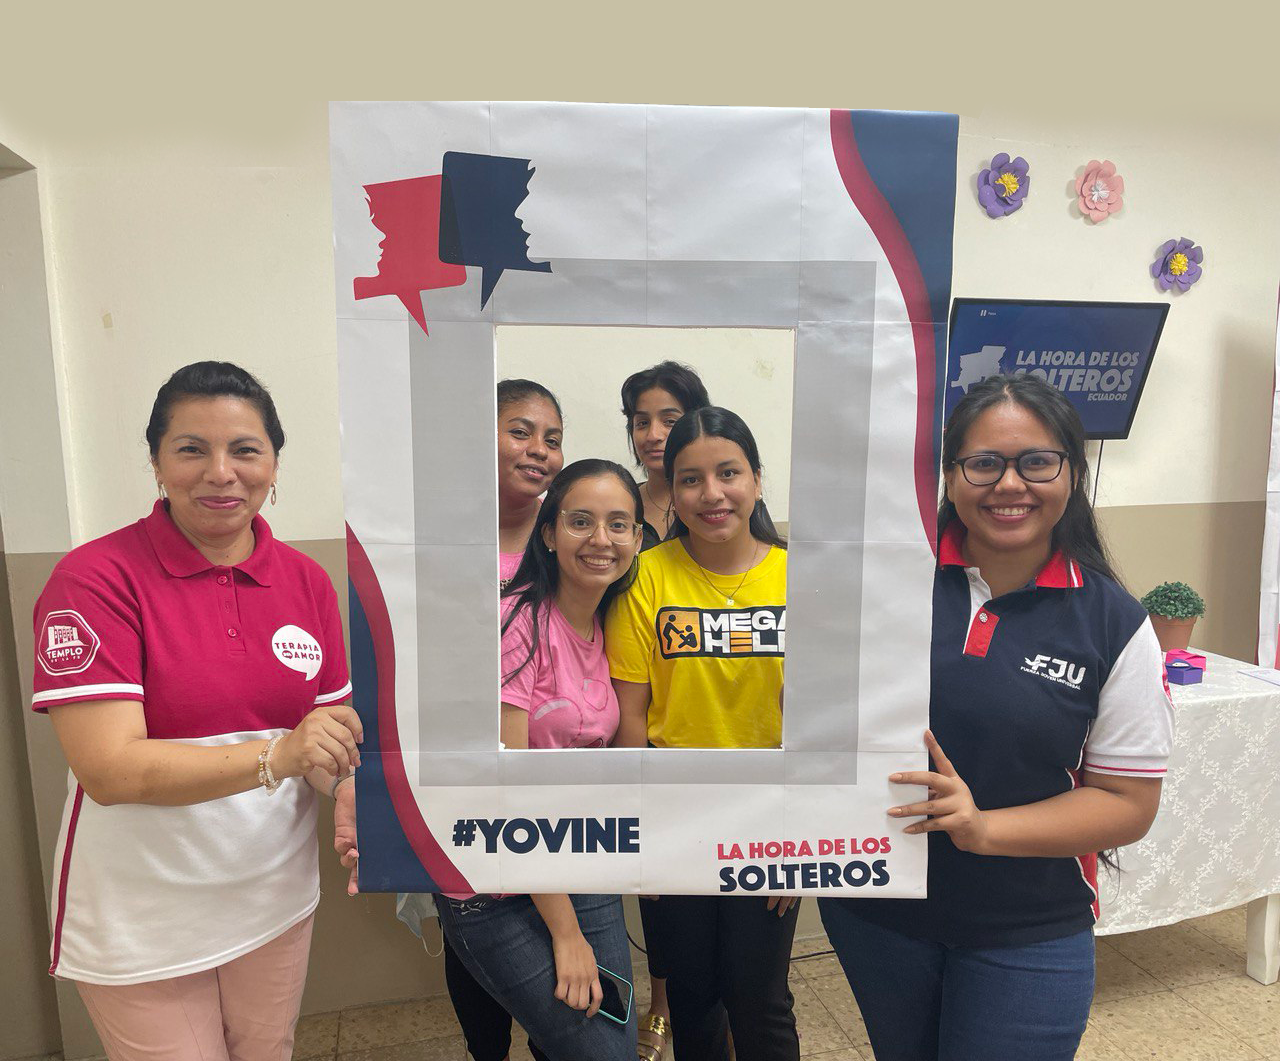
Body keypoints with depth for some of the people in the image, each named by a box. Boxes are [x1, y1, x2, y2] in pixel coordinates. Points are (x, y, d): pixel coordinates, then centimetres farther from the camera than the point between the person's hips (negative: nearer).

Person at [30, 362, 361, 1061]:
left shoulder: (307, 581, -1)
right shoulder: (95, 578, -16)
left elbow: (333, 731, 1)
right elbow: (109, 768, -24)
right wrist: (276, 755, -35)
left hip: (276, 900, 5)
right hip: (140, 925, -4)